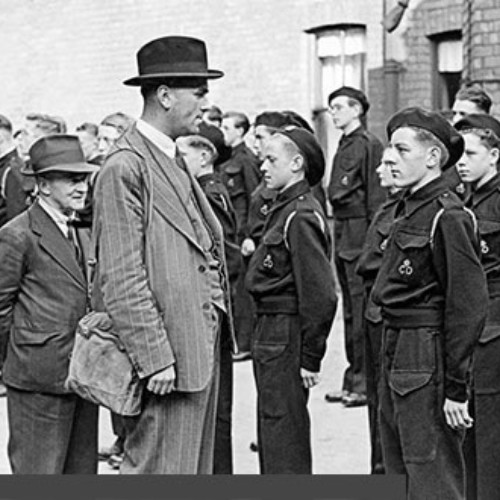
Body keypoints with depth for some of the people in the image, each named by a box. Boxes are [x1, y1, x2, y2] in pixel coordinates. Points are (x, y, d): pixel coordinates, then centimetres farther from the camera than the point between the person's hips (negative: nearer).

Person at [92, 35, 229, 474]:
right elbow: (121, 280, -19)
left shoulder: (173, 163, 16)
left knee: (195, 470, 15)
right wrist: (155, 359, -21)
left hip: (201, 350, 10)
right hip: (165, 359, -10)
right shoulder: (125, 168, -14)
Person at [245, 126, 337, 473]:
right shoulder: (286, 210, 12)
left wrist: (310, 358, -18)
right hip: (271, 336, 10)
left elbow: (320, 295, -21)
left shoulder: (301, 216, -18)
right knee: (272, 435, 18)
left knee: (283, 435, -4)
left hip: (286, 339, -10)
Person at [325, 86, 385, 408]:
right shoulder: (345, 146, 16)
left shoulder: (368, 145, -10)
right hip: (344, 239, 9)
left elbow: (377, 197, -14)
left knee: (362, 312, -6)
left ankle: (365, 383, -1)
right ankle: (353, 381, 19)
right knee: (351, 312, 13)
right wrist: (338, 239, 15)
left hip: (361, 238, -9)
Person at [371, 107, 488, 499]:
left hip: (428, 362, -9)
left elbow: (469, 305, -18)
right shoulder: (409, 209, 11)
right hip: (397, 357, 9)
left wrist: (456, 387, -18)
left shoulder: (447, 217, -16)